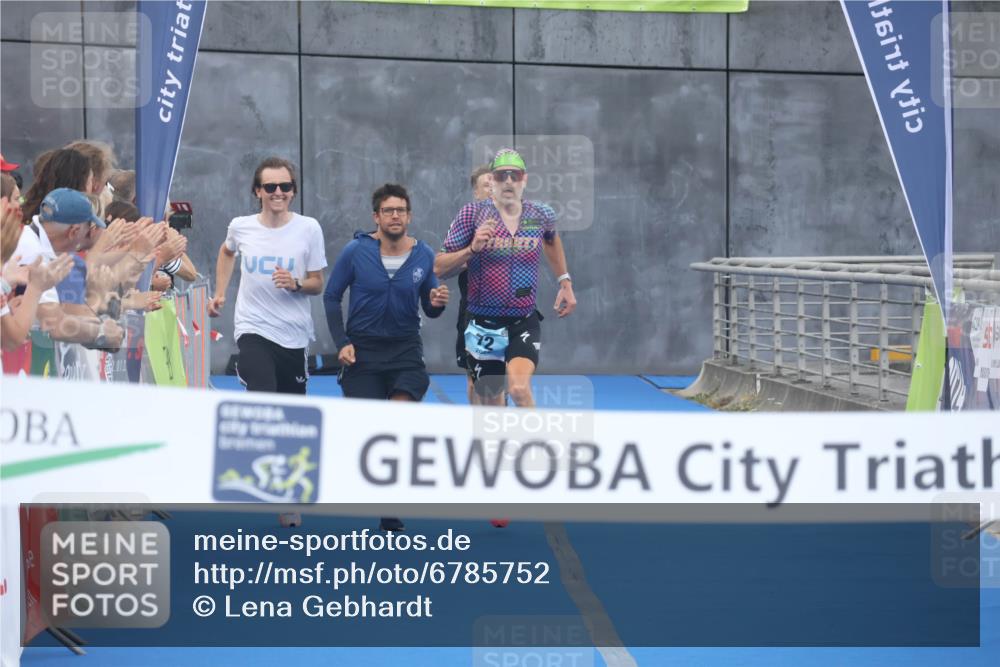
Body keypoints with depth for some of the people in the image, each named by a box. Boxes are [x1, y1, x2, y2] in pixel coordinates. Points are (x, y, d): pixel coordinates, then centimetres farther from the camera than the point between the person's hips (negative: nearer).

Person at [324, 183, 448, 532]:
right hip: (361, 351, 0)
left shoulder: (424, 255, -1)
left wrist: (437, 304, -14)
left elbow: (429, 310, 9)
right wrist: (341, 342, -6)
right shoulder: (356, 251, -6)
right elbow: (331, 297, 3)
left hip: (405, 349, 0)